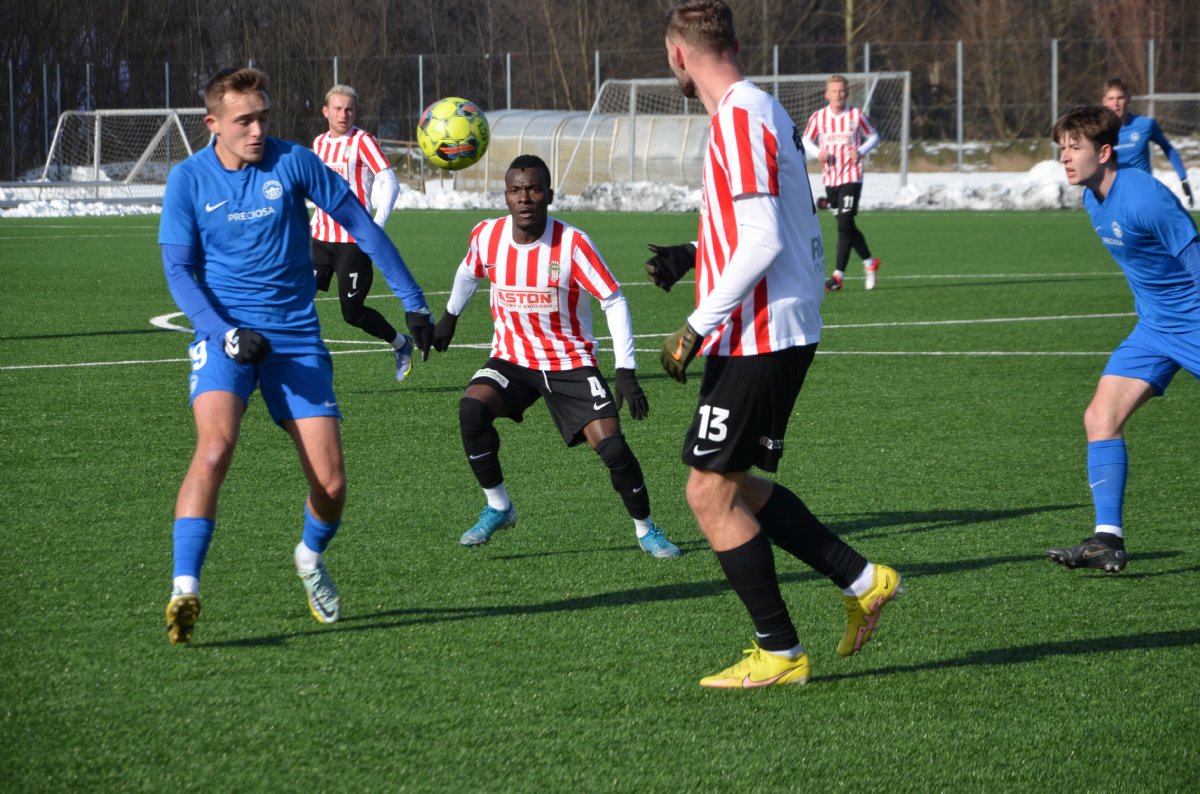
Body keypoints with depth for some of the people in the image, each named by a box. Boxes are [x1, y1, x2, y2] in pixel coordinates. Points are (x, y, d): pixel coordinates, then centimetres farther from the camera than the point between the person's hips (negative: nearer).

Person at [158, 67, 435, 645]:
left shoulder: (293, 163, -3)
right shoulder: (188, 179, -2)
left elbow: (362, 226, 5)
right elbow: (179, 272, -3)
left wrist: (413, 302, 5)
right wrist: (226, 334, -18)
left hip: (295, 337, 1)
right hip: (224, 334, -1)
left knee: (330, 482, -3)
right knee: (215, 448, -28)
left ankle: (311, 555, 32)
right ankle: (185, 591, -29)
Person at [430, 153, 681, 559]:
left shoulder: (572, 244, -20)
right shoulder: (486, 236, -9)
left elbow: (614, 301, -14)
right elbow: (469, 271, 16)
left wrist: (626, 371, -19)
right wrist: (449, 317, 26)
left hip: (572, 362, -2)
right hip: (512, 358, 3)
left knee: (611, 446, -15)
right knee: (471, 408, -26)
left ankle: (646, 529, 9)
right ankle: (497, 508, -7)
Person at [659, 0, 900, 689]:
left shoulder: (739, 118, -16)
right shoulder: (767, 110, 14)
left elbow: (763, 242, -22)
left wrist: (698, 327, -19)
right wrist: (695, 259, 26)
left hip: (758, 337, -10)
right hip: (789, 331, 10)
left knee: (710, 490, -5)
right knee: (732, 484, 16)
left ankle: (781, 653, -1)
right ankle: (862, 580, 16)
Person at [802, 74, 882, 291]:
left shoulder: (857, 116, -4)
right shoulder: (818, 118, 1)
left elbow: (873, 136, 8)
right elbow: (806, 140, 11)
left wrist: (861, 151, -10)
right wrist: (818, 153, -10)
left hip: (851, 177, -4)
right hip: (830, 179, 4)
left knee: (844, 225, -12)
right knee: (847, 226, 12)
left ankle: (839, 274, -11)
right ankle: (869, 262, 34)